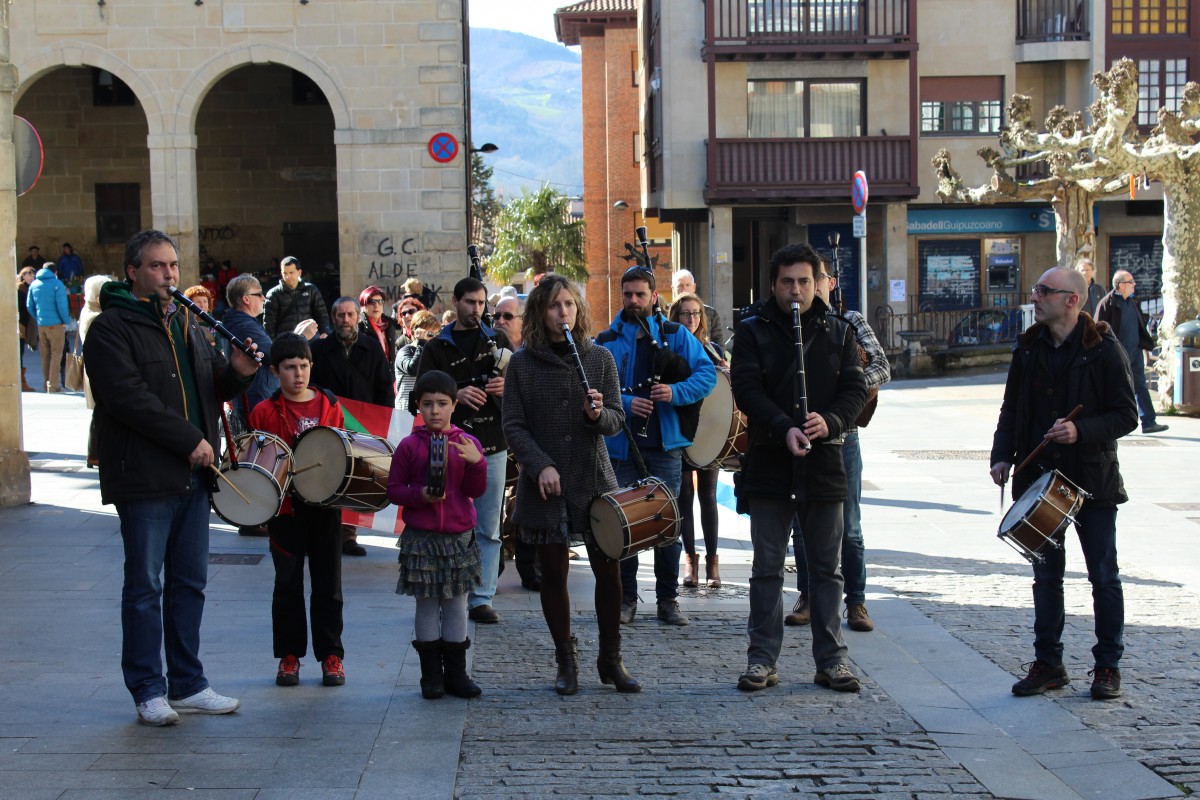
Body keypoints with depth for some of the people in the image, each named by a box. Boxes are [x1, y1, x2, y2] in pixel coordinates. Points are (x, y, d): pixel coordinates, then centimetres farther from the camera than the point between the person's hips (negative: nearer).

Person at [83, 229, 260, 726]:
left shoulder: (185, 325, 17)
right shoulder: (111, 328, -7)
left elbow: (211, 390, 21)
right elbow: (128, 399, -18)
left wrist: (236, 373, -2)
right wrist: (190, 439, -19)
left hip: (192, 475, 7)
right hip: (143, 477, -7)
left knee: (190, 582, 11)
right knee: (145, 586, 0)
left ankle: (188, 684, 19)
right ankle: (148, 691, 8)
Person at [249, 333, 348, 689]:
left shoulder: (329, 406, 4)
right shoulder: (264, 412, -2)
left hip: (325, 506, 1)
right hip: (285, 508, -1)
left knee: (328, 582, 7)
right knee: (287, 583, 7)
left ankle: (331, 654, 16)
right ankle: (289, 655, 16)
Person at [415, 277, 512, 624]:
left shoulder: (498, 342, 12)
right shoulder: (436, 348, 6)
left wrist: (506, 387, -8)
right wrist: (455, 395, -17)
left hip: (492, 446, 2)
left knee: (489, 529, 2)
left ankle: (482, 598, 7)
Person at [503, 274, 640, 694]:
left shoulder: (600, 358, 4)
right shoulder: (522, 364, 0)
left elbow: (617, 420, 2)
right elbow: (514, 426, -2)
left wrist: (598, 414, -20)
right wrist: (541, 466, -15)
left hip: (594, 479, 1)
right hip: (545, 485, -1)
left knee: (608, 569, 0)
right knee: (553, 574, 4)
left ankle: (611, 659, 14)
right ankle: (566, 661, 17)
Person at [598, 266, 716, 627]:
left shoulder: (675, 335, 5)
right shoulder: (606, 342, 6)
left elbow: (707, 373, -1)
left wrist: (675, 392, -18)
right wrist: (625, 404, -17)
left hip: (665, 445, 0)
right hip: (621, 445, 1)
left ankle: (668, 600, 12)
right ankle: (626, 598, 15)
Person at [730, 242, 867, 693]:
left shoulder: (838, 333, 9)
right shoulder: (753, 331, 2)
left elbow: (855, 387, 3)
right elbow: (746, 387, -8)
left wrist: (830, 421, -17)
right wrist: (784, 428, -23)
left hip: (823, 464, 2)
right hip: (768, 465, -2)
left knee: (826, 568, 7)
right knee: (767, 568, 4)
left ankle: (831, 660, 14)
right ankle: (762, 659, 11)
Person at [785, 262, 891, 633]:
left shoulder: (850, 322, 4)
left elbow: (882, 367, -5)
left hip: (841, 435, -2)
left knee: (848, 527, 1)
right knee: (801, 524, 7)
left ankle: (856, 602, 10)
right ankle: (808, 597, 20)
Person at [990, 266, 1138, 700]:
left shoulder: (1103, 348, -9)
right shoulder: (1028, 347, 5)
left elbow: (1126, 416, -10)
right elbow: (1011, 409, 11)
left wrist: (1082, 431, -24)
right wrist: (1002, 455, -2)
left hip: (1093, 480, -4)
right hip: (1040, 477, 4)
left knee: (1104, 577, 4)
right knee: (1046, 576, 9)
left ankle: (1108, 666, 14)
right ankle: (1048, 664, 18)